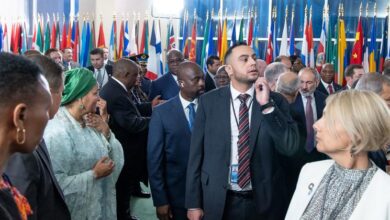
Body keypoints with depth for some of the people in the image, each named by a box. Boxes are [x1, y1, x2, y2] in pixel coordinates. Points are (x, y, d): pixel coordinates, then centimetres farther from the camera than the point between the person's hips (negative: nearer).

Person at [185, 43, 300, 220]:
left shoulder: (275, 101, -2)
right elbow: (197, 153, -1)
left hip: (264, 201, 1)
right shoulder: (209, 101, -2)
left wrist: (267, 105, -19)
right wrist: (193, 203, -2)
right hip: (219, 202, 0)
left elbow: (290, 147, -11)